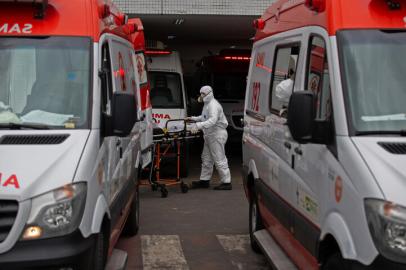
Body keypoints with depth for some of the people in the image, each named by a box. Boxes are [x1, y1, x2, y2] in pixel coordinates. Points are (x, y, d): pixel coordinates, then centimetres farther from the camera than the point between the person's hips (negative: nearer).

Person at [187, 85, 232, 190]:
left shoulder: (213, 105, -18)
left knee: (219, 159, -9)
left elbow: (213, 120, -32)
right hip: (210, 135, 11)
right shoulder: (207, 104, 16)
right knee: (206, 158, 15)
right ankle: (204, 181, 24)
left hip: (217, 135, -11)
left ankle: (226, 182, -4)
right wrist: (193, 118, 20)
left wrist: (199, 125, -41)